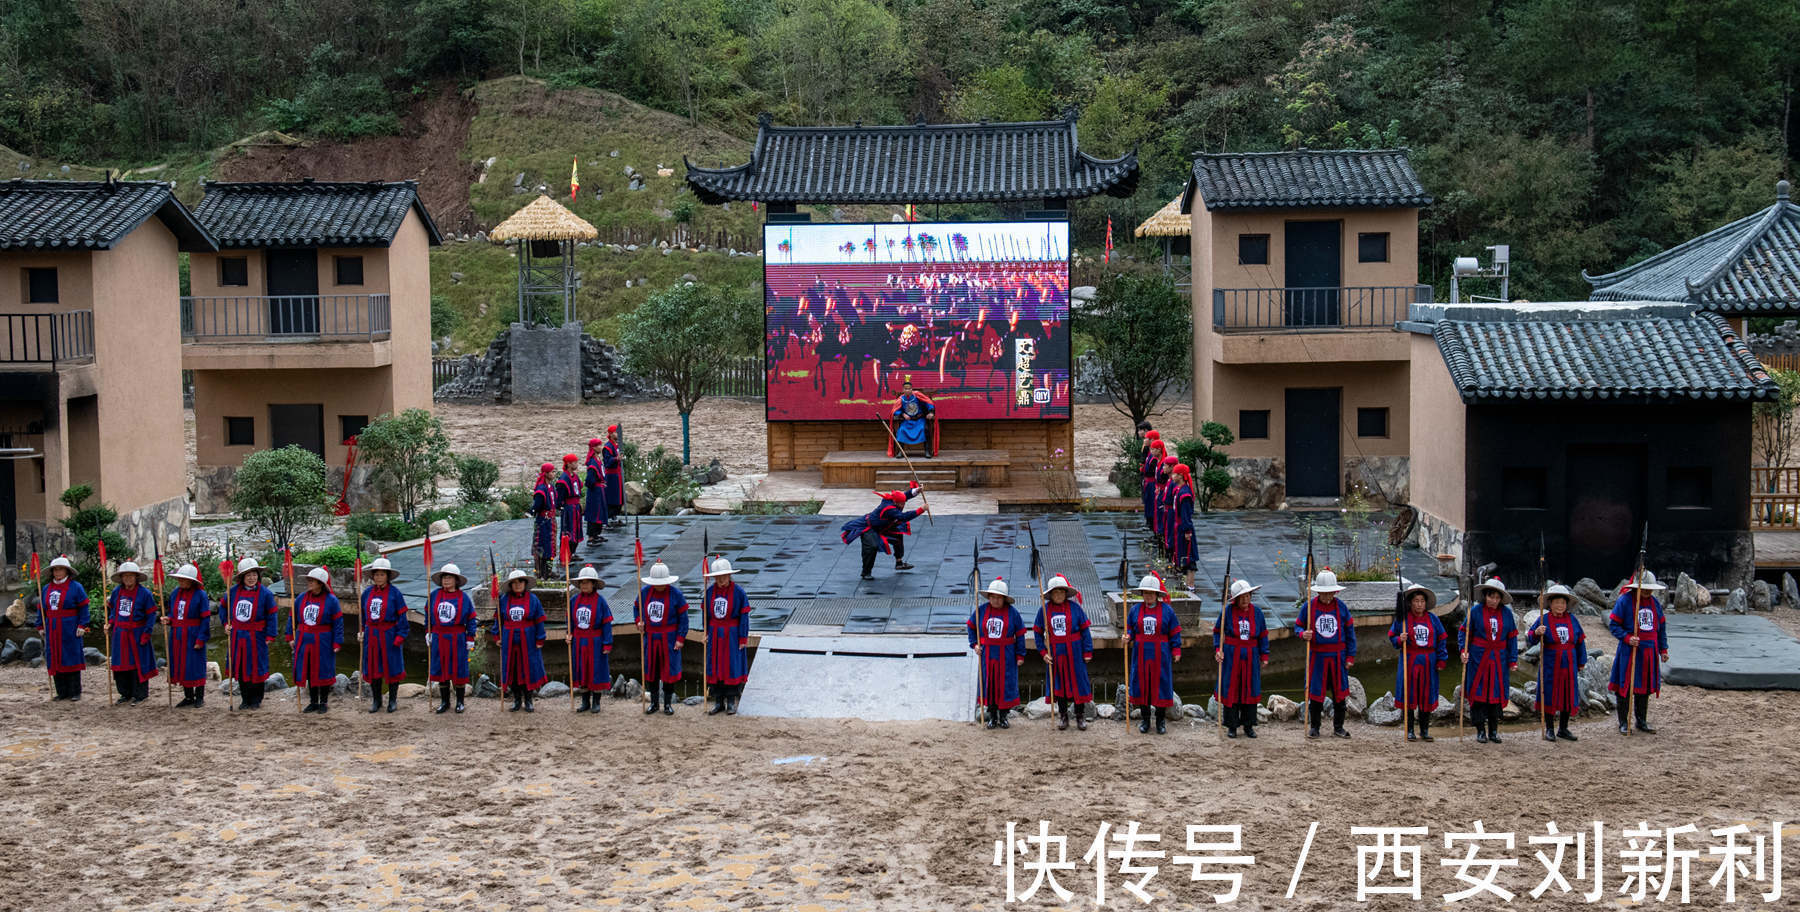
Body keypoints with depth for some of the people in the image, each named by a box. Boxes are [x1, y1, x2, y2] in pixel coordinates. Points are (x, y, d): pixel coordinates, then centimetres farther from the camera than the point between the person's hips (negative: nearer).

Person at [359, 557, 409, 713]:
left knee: (392, 666, 3)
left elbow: (402, 616, -7)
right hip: (371, 635, 4)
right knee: (372, 667, 9)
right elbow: (363, 614, 16)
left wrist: (400, 636, -12)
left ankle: (393, 700, 17)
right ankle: (376, 700, 22)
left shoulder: (395, 592, -7)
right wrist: (362, 631, 10)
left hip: (389, 635, -4)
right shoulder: (367, 593, 6)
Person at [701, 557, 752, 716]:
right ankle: (718, 702, 16)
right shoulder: (710, 591, 0)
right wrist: (706, 633, 4)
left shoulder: (739, 592, -11)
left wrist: (743, 639, -10)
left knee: (732, 666, 1)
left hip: (732, 634, -4)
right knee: (714, 667, 6)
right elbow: (706, 613, 9)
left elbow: (744, 617, -8)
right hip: (715, 634, 4)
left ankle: (731, 702, 13)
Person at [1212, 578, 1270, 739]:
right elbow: (1217, 631, 3)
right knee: (1231, 689, -1)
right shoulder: (1227, 611, -4)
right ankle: (1231, 726, 7)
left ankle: (1248, 726, 14)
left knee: (1250, 689, 5)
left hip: (1251, 656, 2)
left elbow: (1263, 635, 10)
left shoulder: (1257, 612, 3)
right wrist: (1217, 649, -10)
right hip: (1231, 655, -2)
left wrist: (1264, 655, 6)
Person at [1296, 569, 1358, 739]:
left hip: (1337, 657, 1)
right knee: (1315, 693, 1)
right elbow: (1298, 626, 8)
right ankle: (1314, 727, 13)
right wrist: (1303, 634, -17)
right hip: (1317, 656, -1)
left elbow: (1350, 632, 6)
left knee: (1339, 693, 5)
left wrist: (1350, 656, 1)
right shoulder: (1309, 606, -1)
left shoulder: (1341, 607, 2)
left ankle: (1338, 727, 16)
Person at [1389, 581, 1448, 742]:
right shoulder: (1402, 618, -1)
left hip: (1428, 662, 2)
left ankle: (1424, 730, 16)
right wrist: (1399, 640, -17)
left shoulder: (1433, 619, 6)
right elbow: (1392, 636, 5)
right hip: (1409, 661, -2)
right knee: (1408, 695, -1)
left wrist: (1442, 660, 4)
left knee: (1427, 696, 6)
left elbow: (1442, 639, 10)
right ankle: (1409, 730, 8)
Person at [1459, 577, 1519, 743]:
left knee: (1496, 694, 6)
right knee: (1478, 694, -2)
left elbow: (1512, 638, 7)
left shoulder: (1507, 613, 3)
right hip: (1478, 659, -2)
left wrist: (1513, 660, 4)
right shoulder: (1476, 611, -4)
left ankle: (1493, 731, 17)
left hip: (1499, 659, 2)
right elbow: (1463, 632, 1)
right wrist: (1463, 650, -13)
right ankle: (1480, 731, 6)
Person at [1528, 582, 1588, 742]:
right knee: (1549, 695, -1)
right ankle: (1549, 729, 10)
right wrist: (1536, 633, -28)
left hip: (1569, 665, 4)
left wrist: (1581, 662, 18)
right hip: (1550, 665, -4)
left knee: (1568, 696, 7)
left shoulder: (1572, 619, 7)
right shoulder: (1543, 620, -4)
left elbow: (1580, 642, 16)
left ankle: (1563, 729, 20)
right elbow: (1529, 641, -7)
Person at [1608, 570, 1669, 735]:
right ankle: (1623, 723, 5)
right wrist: (1627, 638, -21)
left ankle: (1642, 721, 22)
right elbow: (1613, 624, -7)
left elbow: (1661, 627, 19)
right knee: (1625, 686, -3)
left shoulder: (1655, 602, 11)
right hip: (1629, 651, -5)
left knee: (1645, 687, 11)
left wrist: (1663, 649, 15)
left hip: (1649, 652, 5)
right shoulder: (1624, 600, -7)